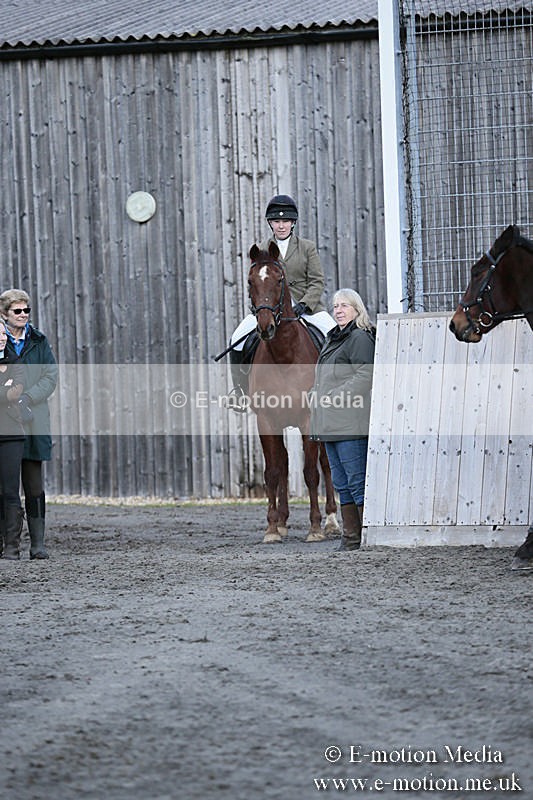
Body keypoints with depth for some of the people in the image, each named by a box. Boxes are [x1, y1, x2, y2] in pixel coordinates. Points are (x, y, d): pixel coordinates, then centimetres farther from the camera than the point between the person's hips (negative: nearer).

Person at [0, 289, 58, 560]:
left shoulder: (38, 341, 12)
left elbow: (51, 377, 4)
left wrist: (27, 398, -11)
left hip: (32, 422, 2)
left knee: (34, 483, -1)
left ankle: (37, 543, -1)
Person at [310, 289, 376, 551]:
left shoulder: (360, 338, -9)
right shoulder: (333, 338, 21)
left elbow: (364, 376, -19)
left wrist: (334, 397, -21)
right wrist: (316, 395, 10)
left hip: (350, 424, -10)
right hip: (331, 425, 10)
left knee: (357, 480, -8)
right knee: (342, 483, 11)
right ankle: (350, 537, 15)